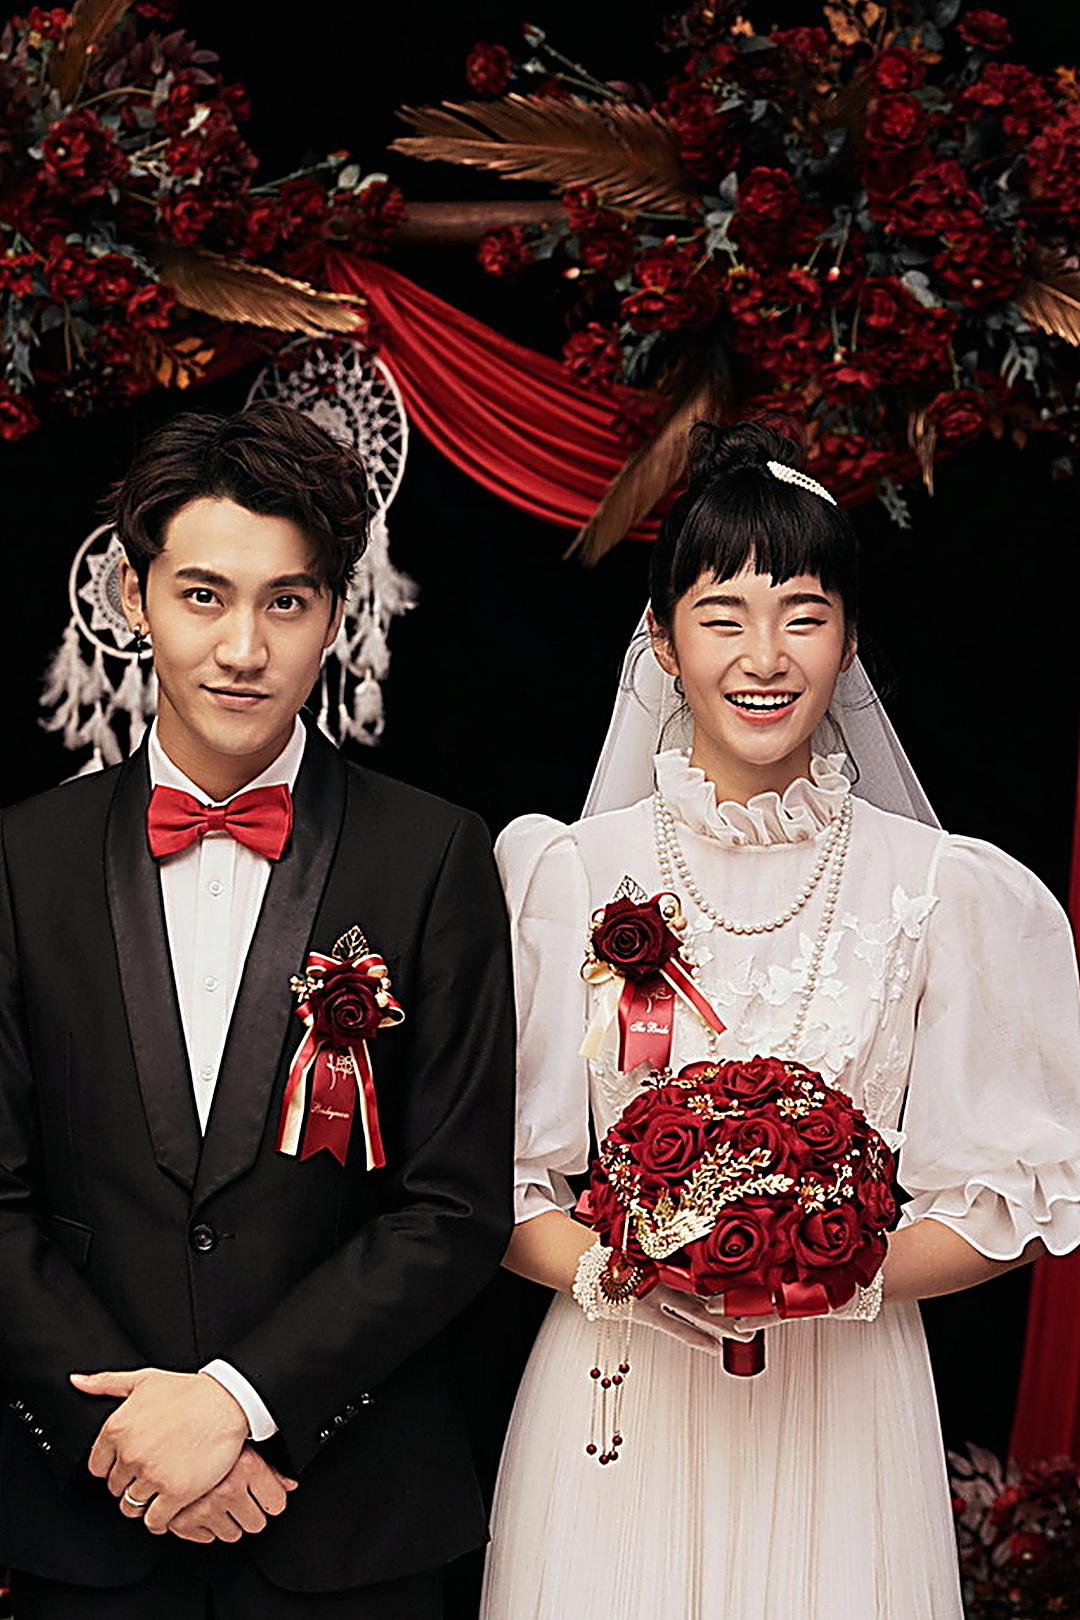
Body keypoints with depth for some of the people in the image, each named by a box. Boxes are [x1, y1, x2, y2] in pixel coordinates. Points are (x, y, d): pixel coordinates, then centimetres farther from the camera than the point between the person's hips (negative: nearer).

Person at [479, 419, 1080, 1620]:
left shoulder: (945, 892, -2)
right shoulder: (571, 873, -1)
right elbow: (491, 1175, 0)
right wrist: (609, 1269, -17)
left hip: (844, 1403, 0)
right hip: (619, 1400, 0)